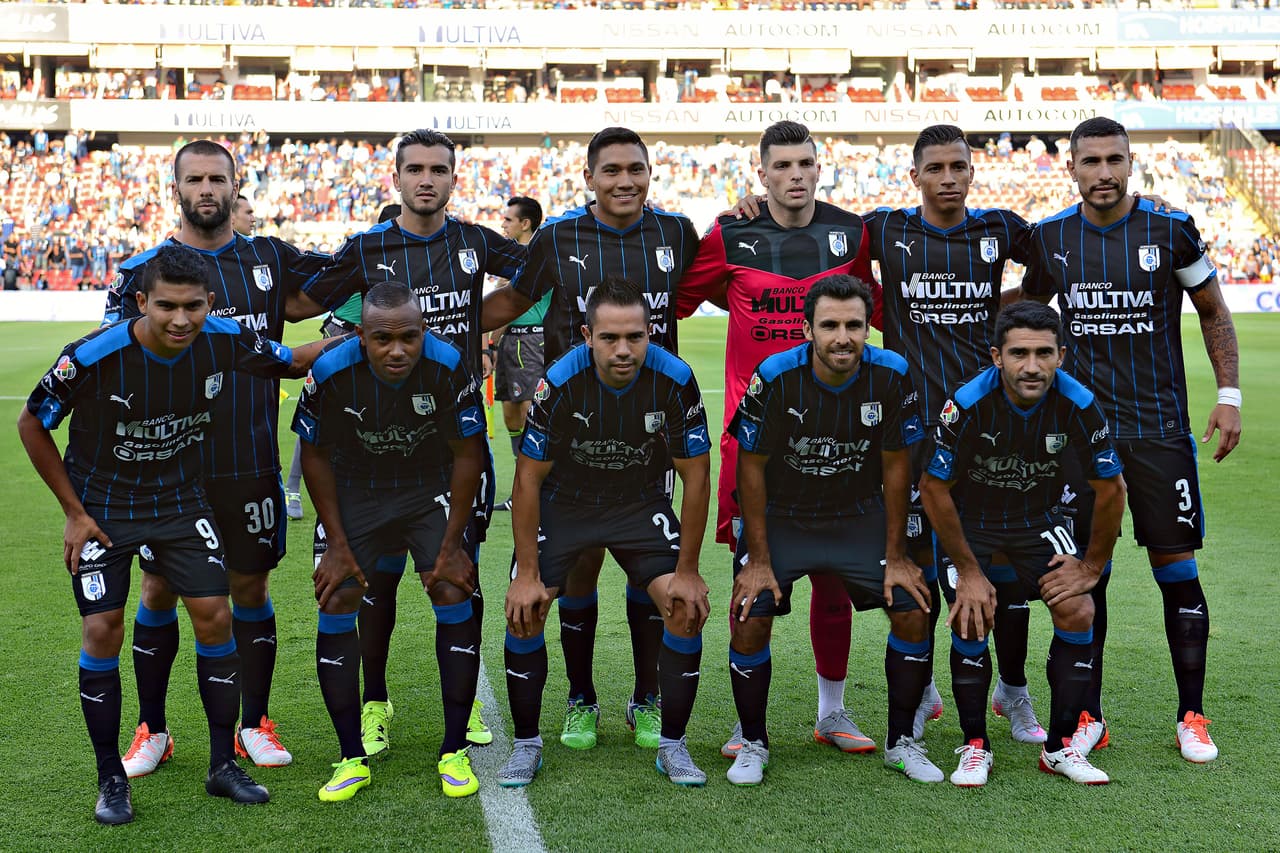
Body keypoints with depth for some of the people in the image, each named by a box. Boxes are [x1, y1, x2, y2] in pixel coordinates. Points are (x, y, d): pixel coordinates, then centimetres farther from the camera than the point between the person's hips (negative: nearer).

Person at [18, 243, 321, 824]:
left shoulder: (223, 342, -17)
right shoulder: (91, 357, -27)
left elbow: (291, 362, 4)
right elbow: (32, 425, -10)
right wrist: (74, 511, -8)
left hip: (179, 499, 3)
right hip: (101, 508, -3)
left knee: (215, 618, -3)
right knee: (103, 633, -7)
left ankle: (223, 765, 13)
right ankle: (111, 780, 11)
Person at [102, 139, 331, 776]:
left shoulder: (268, 259, 6)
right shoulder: (142, 269, 0)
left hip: (251, 463, 1)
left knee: (250, 586, 8)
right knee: (159, 590, 6)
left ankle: (254, 724, 22)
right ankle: (152, 730, 21)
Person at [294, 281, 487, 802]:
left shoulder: (448, 367, -26)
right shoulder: (331, 372, -25)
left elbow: (467, 455, -12)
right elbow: (316, 456, -8)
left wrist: (452, 545, -11)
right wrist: (338, 544, -8)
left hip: (432, 488, 0)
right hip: (355, 490, 1)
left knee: (453, 593, -12)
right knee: (335, 602, -8)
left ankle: (455, 753, 0)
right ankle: (352, 760, 4)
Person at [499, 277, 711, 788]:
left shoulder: (674, 381, -25)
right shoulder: (559, 383, -27)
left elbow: (695, 476, -13)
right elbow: (529, 478, -16)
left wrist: (687, 571, -13)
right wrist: (528, 574, -17)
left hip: (642, 503, 1)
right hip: (563, 501, -1)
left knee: (687, 608, -14)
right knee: (524, 609, -14)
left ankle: (672, 746, 4)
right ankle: (527, 746, 6)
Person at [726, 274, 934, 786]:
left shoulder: (891, 375, -16)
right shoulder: (775, 377, -22)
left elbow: (895, 466, -5)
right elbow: (751, 466, -12)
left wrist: (895, 556, -5)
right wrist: (759, 560, -12)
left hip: (861, 517, 2)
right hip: (780, 517, -2)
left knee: (913, 610, -9)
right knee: (749, 619, -17)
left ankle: (902, 743, 10)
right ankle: (753, 744, 6)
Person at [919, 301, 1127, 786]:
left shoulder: (1078, 405, -23)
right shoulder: (968, 404, -29)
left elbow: (1110, 489, -8)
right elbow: (933, 488, -18)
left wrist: (1091, 566, -5)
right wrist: (969, 571, -15)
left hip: (1041, 518, 2)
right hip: (970, 520, -2)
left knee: (1077, 612, -15)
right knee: (971, 616, -20)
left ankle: (1060, 746, 0)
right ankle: (975, 747, -2)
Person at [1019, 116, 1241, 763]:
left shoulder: (1171, 231, -2)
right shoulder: (1049, 238, 4)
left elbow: (1214, 313, 8)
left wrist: (1229, 396, 0)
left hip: (1160, 429, -1)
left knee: (1177, 569, 0)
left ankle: (1192, 717, 12)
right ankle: (1088, 717, 14)